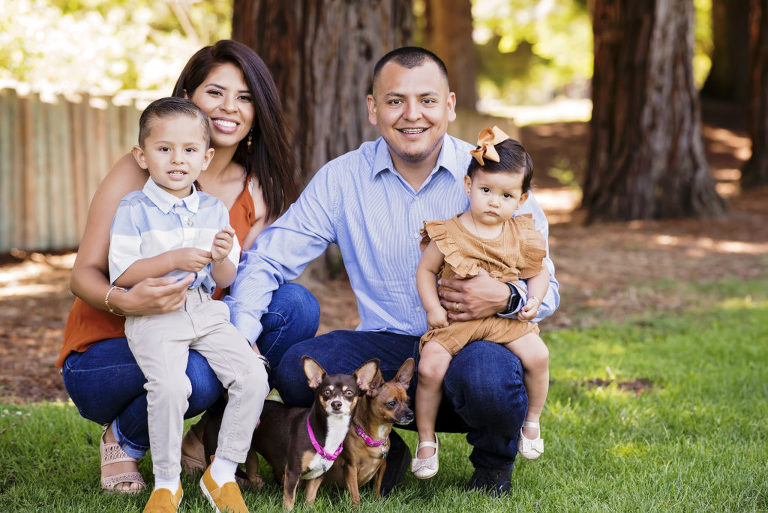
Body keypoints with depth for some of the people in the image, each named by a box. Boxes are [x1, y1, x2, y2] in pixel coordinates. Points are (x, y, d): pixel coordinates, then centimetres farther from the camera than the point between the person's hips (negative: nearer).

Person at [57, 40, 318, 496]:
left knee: (297, 305, -18)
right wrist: (125, 301, -36)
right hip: (105, 352, -4)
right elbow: (84, 274, -13)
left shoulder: (257, 193, 2)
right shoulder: (138, 173, -12)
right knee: (195, 375, -37)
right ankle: (124, 439, -1)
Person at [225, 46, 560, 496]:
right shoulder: (341, 180, 1)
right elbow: (266, 260, 1)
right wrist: (241, 339, -18)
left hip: (478, 340, -1)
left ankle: (494, 462, 1)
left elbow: (546, 289, -2)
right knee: (296, 369, -26)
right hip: (388, 348, 2)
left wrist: (506, 297, -27)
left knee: (484, 375, -37)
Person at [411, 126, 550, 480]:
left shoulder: (522, 238, 0)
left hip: (505, 319, 2)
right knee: (430, 365, -21)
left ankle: (532, 422, 7)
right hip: (455, 319, -1)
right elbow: (426, 269, 3)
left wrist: (533, 300, -5)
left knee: (536, 354, -20)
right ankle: (426, 439, 2)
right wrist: (433, 308, -9)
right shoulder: (449, 234, -6)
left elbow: (539, 272, 13)